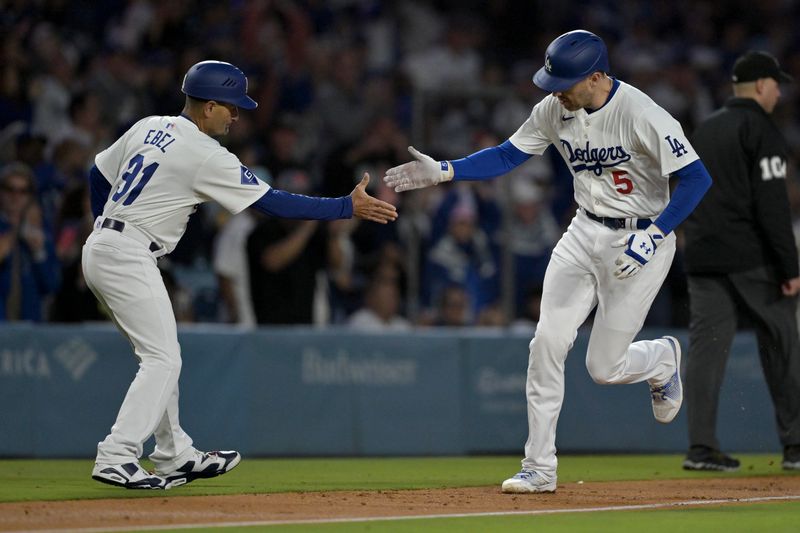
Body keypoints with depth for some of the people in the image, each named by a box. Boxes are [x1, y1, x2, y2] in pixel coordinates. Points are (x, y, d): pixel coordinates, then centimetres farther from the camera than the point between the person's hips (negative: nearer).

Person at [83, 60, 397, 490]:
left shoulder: (147, 128, 10)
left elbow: (98, 175, 19)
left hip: (99, 246, 9)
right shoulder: (206, 156, -13)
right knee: (162, 359, -9)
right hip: (129, 257, -9)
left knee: (160, 355, 17)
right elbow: (274, 203, -14)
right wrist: (348, 207, -11)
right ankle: (116, 458, -18)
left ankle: (174, 455, 21)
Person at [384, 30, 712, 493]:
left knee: (605, 367, -4)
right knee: (548, 343, -6)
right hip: (585, 234, 6)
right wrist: (442, 171, -5)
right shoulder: (556, 110, -4)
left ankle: (664, 358, 33)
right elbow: (508, 156, 7)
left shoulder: (642, 115, -23)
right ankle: (540, 468, 1)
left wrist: (654, 235, -29)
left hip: (642, 239, -6)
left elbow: (697, 177, -22)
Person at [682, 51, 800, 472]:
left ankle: (701, 446, -6)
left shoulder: (704, 131, 17)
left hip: (702, 258, 6)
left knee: (706, 347, 1)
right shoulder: (761, 130, -7)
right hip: (752, 259, -6)